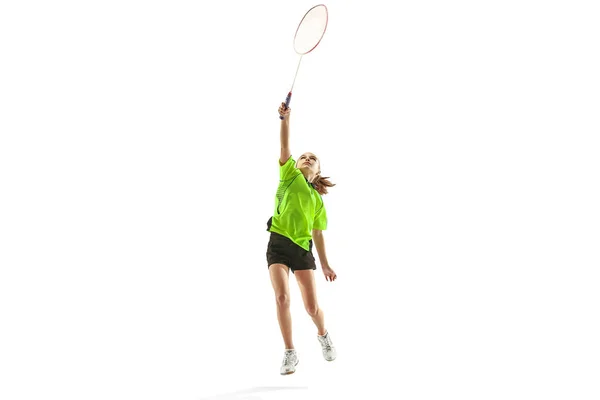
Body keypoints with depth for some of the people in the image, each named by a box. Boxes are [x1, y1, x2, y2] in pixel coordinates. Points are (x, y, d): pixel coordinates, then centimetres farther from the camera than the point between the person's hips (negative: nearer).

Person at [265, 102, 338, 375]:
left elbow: (317, 233, 16)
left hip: (302, 248, 2)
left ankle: (323, 335, 34)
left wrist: (325, 264, 12)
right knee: (282, 297, -17)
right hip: (279, 243, -2)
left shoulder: (317, 199, 16)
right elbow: (284, 147, -6)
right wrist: (286, 119, -19)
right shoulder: (289, 174, 10)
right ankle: (290, 352, -2)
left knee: (312, 306, 0)